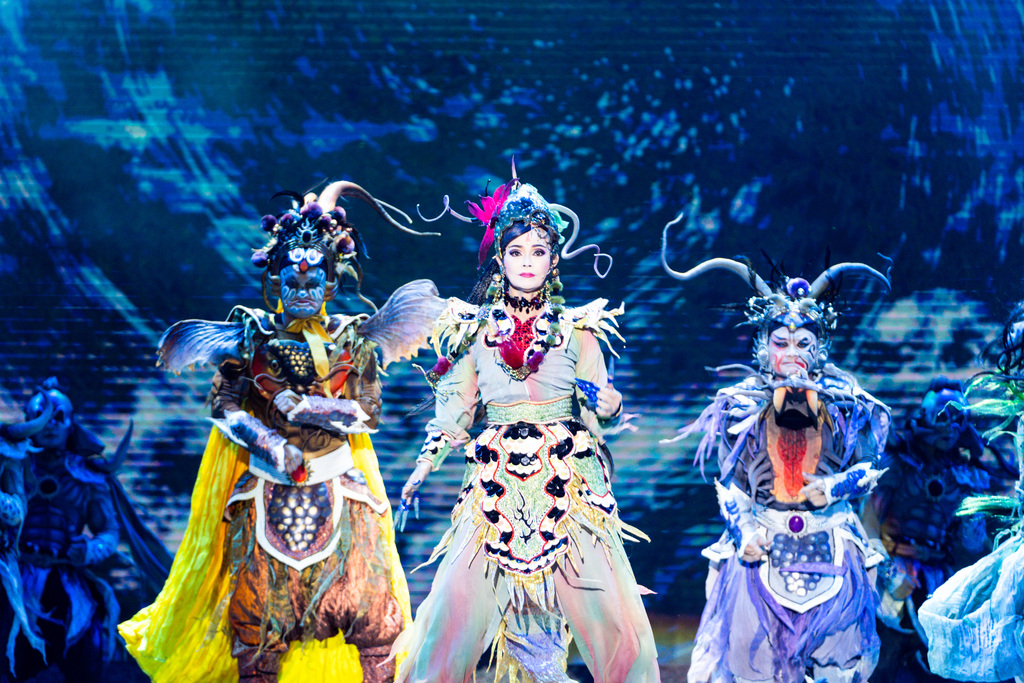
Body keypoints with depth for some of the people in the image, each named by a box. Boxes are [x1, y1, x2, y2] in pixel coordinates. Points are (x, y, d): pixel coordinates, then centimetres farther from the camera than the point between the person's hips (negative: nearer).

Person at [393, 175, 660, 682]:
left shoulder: (575, 329, 7)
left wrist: (609, 406, -15)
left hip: (568, 483, 0)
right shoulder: (474, 330, 8)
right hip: (497, 486, 1)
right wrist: (425, 465, 3)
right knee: (455, 609, -7)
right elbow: (455, 410, 13)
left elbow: (602, 416, 7)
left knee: (614, 620, -8)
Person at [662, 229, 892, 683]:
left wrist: (837, 487, -10)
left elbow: (869, 467, 9)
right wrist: (744, 530, -10)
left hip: (830, 547, 1)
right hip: (763, 547, 0)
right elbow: (728, 483, 5)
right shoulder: (743, 406, 3)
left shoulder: (842, 403, 3)